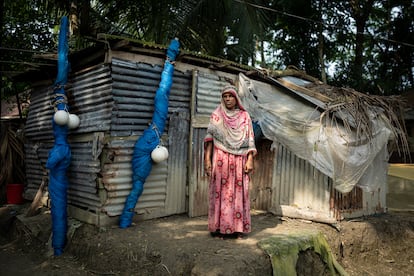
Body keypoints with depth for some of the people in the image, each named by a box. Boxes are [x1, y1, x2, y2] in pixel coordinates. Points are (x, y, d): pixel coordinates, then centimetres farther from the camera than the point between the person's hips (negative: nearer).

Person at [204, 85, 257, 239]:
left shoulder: (244, 116, 9)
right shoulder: (216, 116, 7)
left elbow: (250, 140, 6)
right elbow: (209, 138, 1)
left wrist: (250, 160, -4)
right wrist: (207, 159, -8)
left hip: (239, 161, 1)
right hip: (221, 160, -1)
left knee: (239, 193, 2)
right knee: (220, 192, 0)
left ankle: (238, 228, 11)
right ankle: (219, 228, 7)